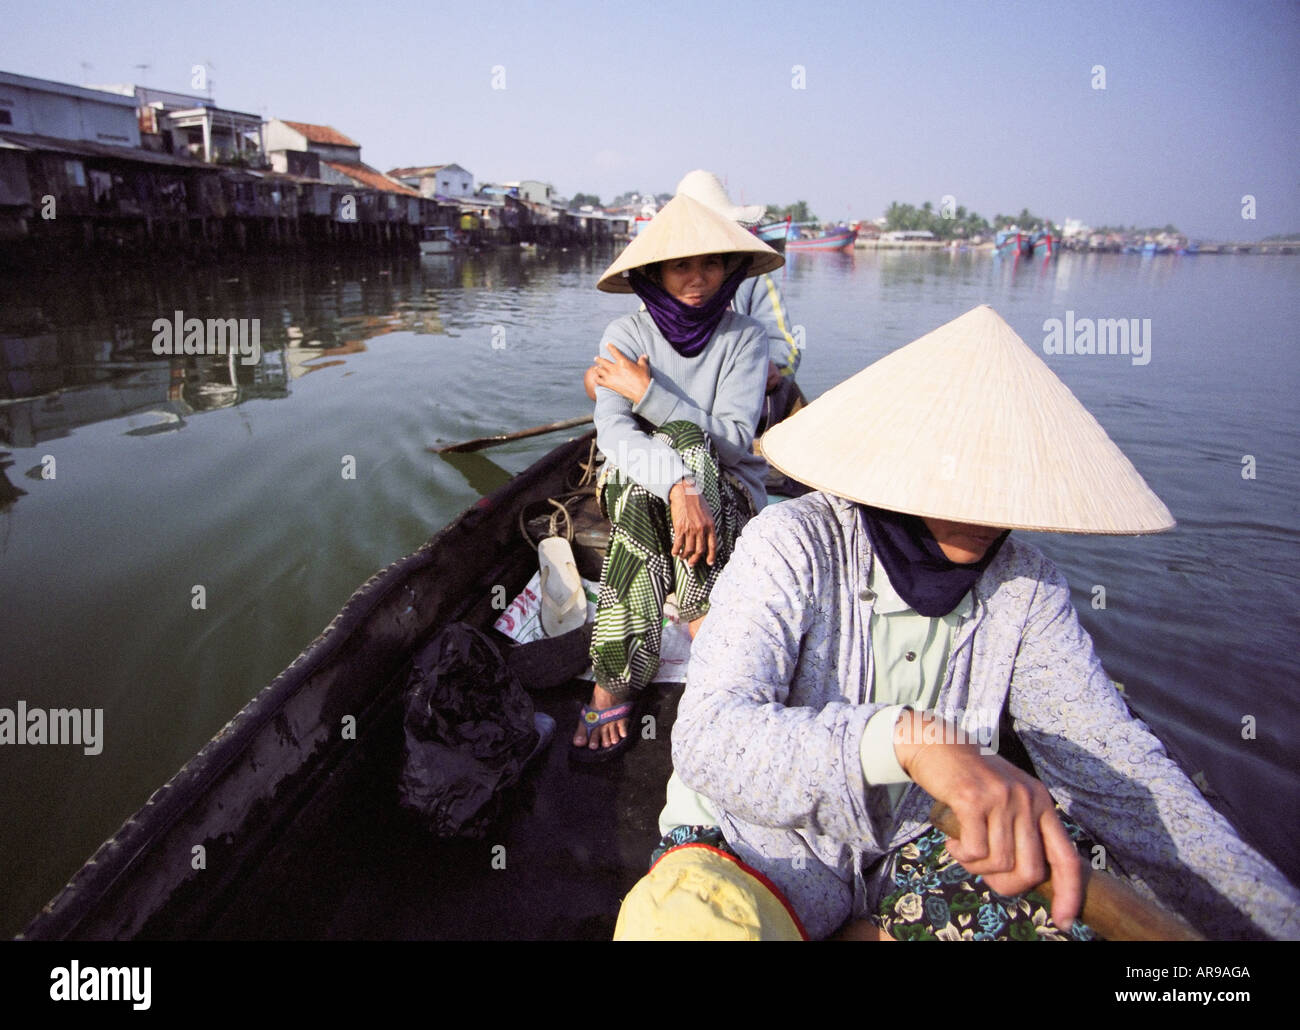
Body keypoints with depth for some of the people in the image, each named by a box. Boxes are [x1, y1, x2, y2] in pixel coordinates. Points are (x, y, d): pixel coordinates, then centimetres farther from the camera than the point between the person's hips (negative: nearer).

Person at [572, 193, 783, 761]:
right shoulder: (627, 334, -5)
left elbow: (735, 442, -17)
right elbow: (612, 430, -21)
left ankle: (612, 687, -29)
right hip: (632, 484, 1)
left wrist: (649, 394, -23)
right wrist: (678, 485, -39)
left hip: (728, 493, 0)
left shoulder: (744, 338, -5)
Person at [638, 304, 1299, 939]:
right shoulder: (793, 547, -21)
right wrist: (909, 736, -48)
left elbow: (1110, 758, -10)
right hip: (765, 840, -4)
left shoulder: (1023, 583, -6)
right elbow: (707, 735, -33)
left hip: (916, 848, 5)